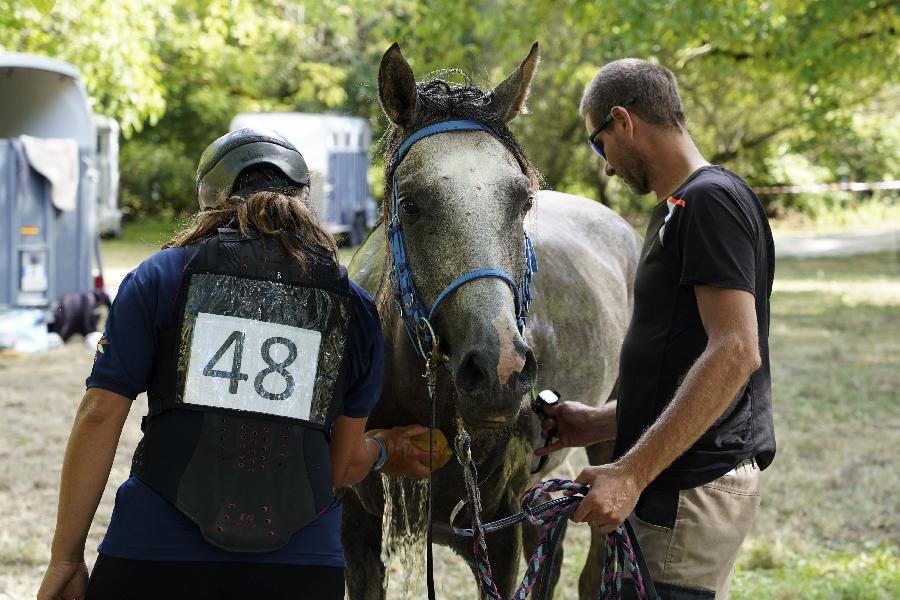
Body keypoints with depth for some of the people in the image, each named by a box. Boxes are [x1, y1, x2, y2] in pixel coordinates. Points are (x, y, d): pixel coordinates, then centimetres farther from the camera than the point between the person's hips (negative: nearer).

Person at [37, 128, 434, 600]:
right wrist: (383, 452, 33)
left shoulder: (161, 275, 3)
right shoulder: (352, 306, 9)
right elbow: (344, 465, 10)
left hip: (153, 560, -1)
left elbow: (99, 417, -2)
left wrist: (65, 559, 2)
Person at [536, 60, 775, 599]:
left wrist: (633, 473, -26)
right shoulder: (680, 209, 18)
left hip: (693, 490, -10)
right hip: (688, 488, 10)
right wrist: (597, 423, 18)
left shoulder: (710, 201, -13)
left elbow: (735, 352, -23)